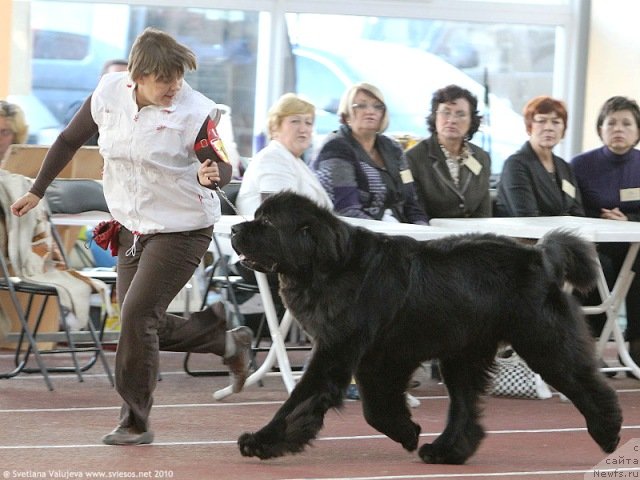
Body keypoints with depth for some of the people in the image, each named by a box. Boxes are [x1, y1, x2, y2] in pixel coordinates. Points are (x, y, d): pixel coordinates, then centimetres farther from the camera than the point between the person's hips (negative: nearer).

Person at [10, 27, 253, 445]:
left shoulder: (195, 112, -20)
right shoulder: (109, 93, -8)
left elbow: (223, 168, -11)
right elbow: (70, 141, 7)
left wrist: (211, 175, -35)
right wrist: (37, 191, 11)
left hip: (182, 229, -6)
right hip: (132, 227, 6)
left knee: (137, 315, -14)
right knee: (144, 326, 9)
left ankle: (136, 422, -2)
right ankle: (228, 341, 30)